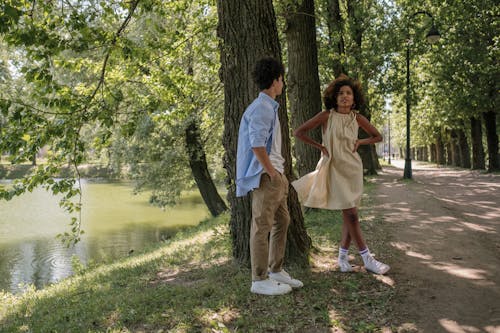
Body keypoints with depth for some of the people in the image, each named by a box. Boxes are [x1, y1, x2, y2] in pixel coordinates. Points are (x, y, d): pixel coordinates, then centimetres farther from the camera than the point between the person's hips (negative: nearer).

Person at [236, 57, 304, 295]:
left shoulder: (269, 107, 18)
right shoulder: (261, 108, -13)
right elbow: (256, 144, -23)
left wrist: (278, 172, 16)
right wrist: (272, 172, -16)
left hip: (275, 174, 10)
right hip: (265, 176, -10)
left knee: (282, 221, 15)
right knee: (262, 226, -5)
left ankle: (276, 271, 25)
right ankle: (260, 280, 3)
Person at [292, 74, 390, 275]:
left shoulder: (357, 118, 2)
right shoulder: (327, 116, -8)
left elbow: (377, 137, 15)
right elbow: (299, 132, -7)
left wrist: (360, 142, -1)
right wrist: (320, 147, -7)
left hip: (353, 166, 4)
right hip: (335, 167, -4)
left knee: (350, 214, 7)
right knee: (350, 214, -5)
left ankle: (343, 256, 21)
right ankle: (367, 259, 2)